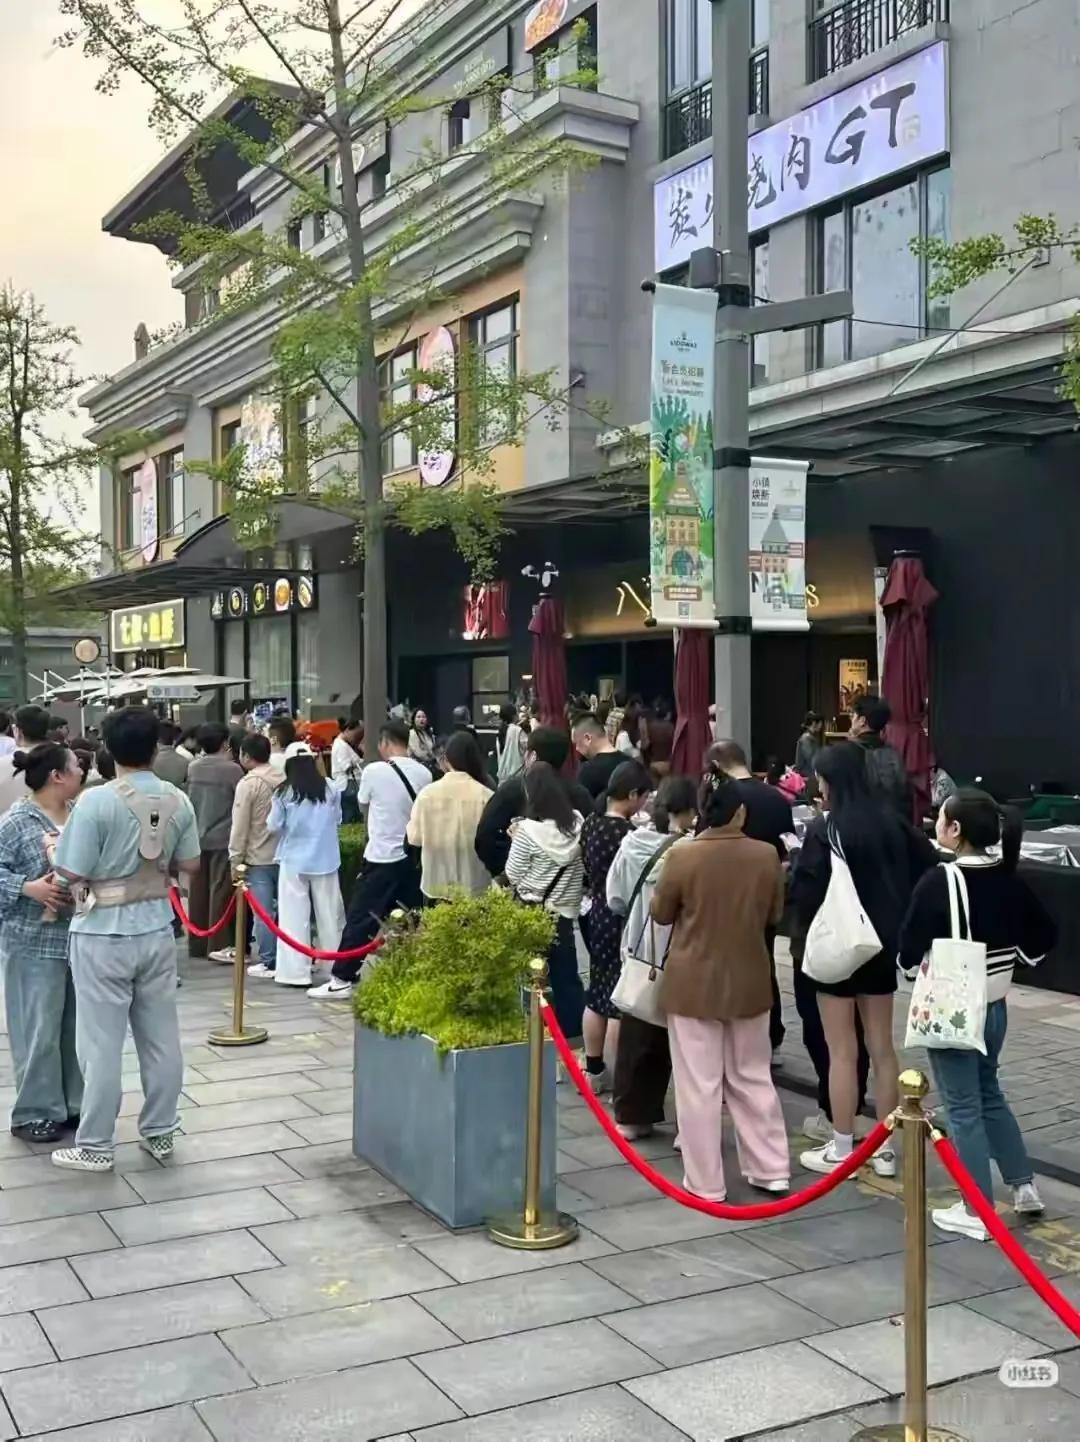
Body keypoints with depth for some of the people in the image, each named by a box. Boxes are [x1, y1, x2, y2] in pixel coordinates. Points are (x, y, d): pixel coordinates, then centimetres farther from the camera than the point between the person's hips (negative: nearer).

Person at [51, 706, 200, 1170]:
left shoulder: (96, 801, -17)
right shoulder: (178, 801, -1)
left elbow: (73, 872, -14)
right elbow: (190, 864, 8)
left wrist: (56, 849, 6)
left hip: (103, 936, -5)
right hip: (156, 931, 5)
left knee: (101, 1043, 4)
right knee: (161, 1037, 13)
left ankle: (94, 1146, 13)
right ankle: (159, 1133, 24)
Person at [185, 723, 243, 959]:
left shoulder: (193, 767, 3)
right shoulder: (231, 768, -14)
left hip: (198, 837, 6)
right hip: (223, 837, -6)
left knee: (198, 891, 11)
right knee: (220, 891, -1)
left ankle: (196, 944, 19)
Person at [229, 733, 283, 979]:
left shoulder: (248, 783, -13)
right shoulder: (282, 779, 4)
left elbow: (240, 825, -12)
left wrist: (235, 859, -5)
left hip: (258, 858, -6)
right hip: (283, 854, 6)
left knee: (263, 911, -1)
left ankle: (267, 962, 2)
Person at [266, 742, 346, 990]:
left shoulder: (284, 792, -10)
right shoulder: (330, 788, -3)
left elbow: (273, 827, -3)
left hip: (294, 860, -2)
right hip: (325, 858, 2)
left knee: (295, 916, 3)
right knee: (330, 914, 11)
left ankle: (296, 971, 2)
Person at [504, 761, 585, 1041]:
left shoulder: (528, 829, -17)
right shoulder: (577, 822, -4)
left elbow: (513, 875, -9)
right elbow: (584, 865, 6)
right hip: (565, 911, 4)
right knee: (566, 977, 13)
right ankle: (574, 1032, 18)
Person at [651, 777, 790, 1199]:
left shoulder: (682, 856, -16)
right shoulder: (766, 856, -8)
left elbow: (660, 913, -2)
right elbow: (775, 915, 6)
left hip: (694, 983, -3)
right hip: (749, 981, 3)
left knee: (699, 1085, 5)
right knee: (753, 1078, 18)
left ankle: (706, 1185, 11)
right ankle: (772, 1171, 24)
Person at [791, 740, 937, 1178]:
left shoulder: (825, 829, -16)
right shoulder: (890, 821, 1)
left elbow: (806, 891, -19)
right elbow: (929, 867, 4)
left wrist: (811, 931, 0)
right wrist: (898, 919, 10)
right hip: (881, 944, 6)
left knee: (842, 1051, 3)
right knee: (882, 1048, 12)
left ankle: (841, 1150, 11)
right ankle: (885, 1148, 20)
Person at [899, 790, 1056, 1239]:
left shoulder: (938, 882, -20)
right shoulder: (1008, 879, -1)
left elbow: (910, 950, -16)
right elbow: (1044, 933, 9)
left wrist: (914, 966, 4)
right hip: (995, 1004, 7)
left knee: (963, 1106, 4)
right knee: (989, 1094, 24)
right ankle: (1024, 1186, 30)